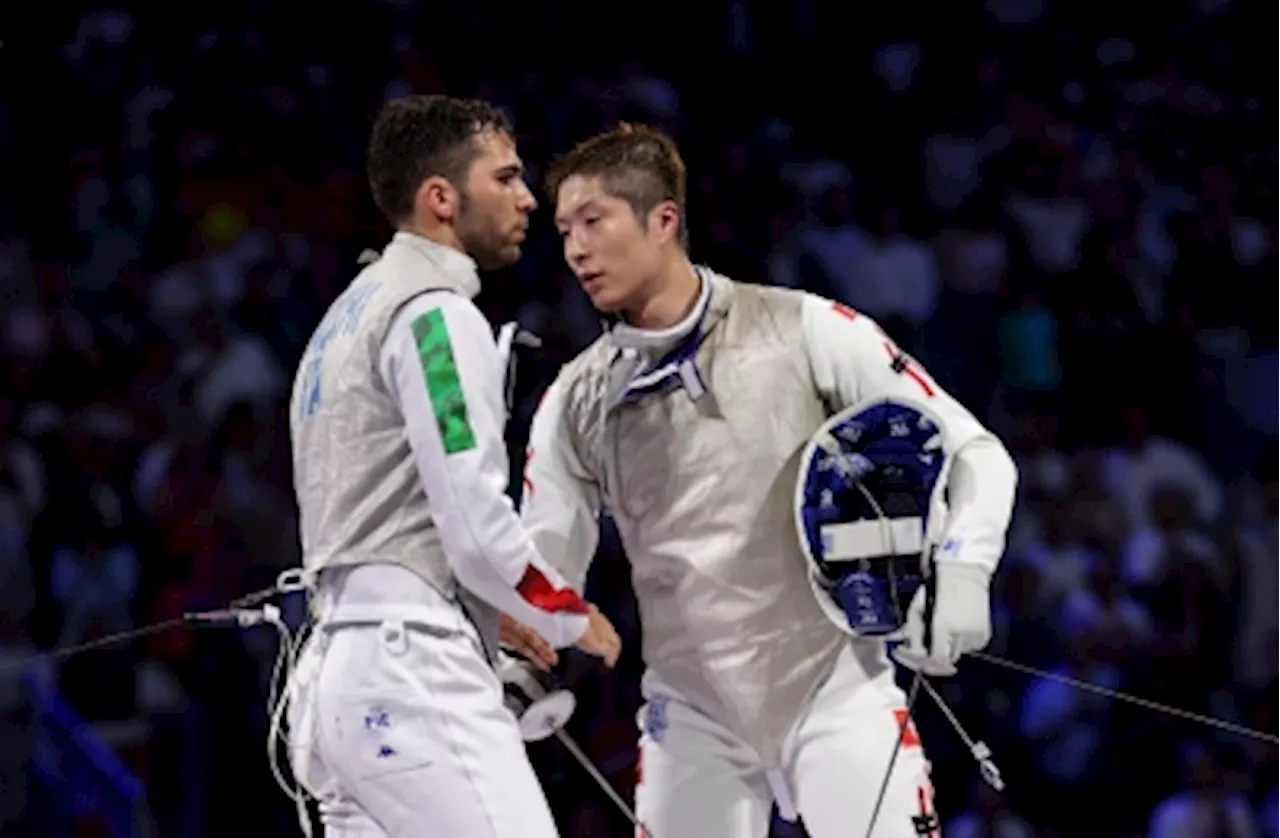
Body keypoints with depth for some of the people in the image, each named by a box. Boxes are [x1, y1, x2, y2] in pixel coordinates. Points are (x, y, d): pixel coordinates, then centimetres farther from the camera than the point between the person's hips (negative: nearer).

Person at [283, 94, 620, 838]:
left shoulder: (355, 312, 21)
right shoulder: (434, 315, -9)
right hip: (414, 675, -10)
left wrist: (491, 620, 19)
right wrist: (571, 617, 0)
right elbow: (476, 527, -16)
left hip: (341, 670, 10)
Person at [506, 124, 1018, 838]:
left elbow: (973, 453, -4)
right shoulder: (578, 400, 5)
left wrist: (962, 566, -23)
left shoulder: (805, 331, -6)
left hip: (834, 686, -4)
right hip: (692, 710, 4)